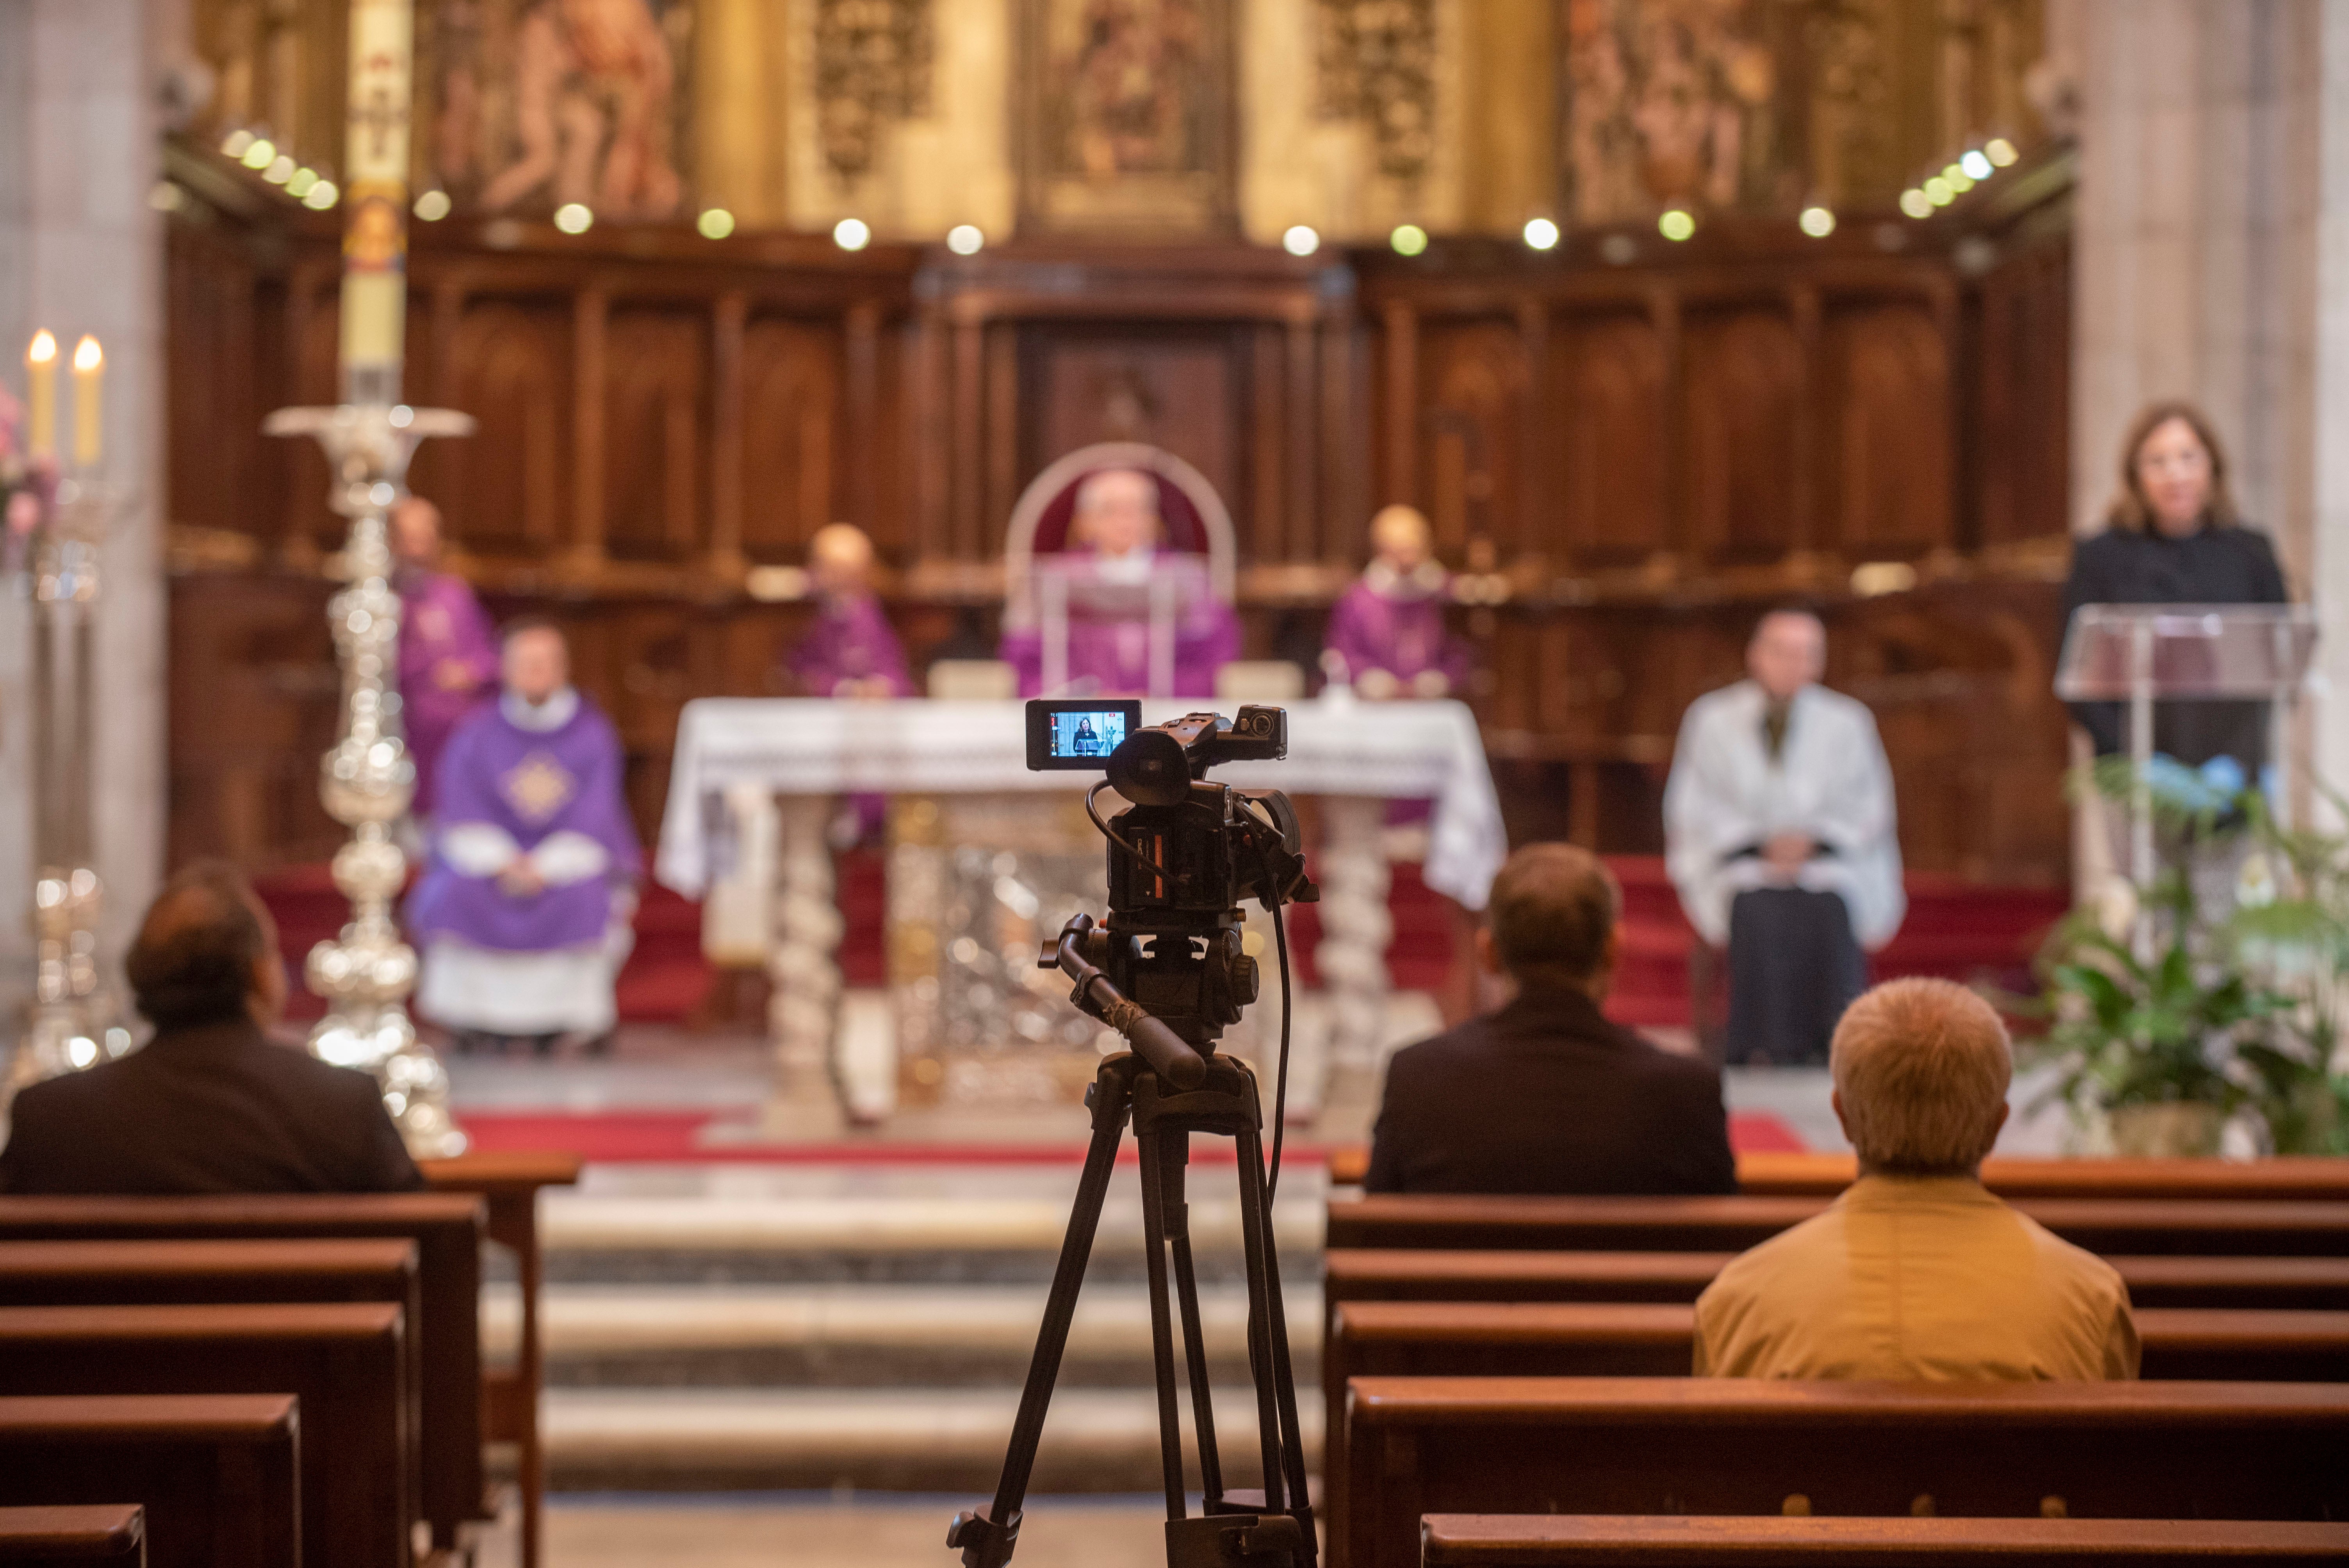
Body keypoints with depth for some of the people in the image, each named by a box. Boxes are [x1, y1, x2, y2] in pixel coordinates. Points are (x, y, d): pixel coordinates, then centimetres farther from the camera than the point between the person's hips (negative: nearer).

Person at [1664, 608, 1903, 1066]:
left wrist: (1812, 840, -11)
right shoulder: (1713, 720, 3)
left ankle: (1834, 1053, -24)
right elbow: (1694, 810, 2)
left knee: (1831, 913, -27)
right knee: (1758, 916, -28)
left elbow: (1867, 808, 5)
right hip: (1741, 864, -1)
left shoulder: (1846, 723, 5)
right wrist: (1763, 843, -11)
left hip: (1827, 860, 1)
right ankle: (1767, 1050, -26)